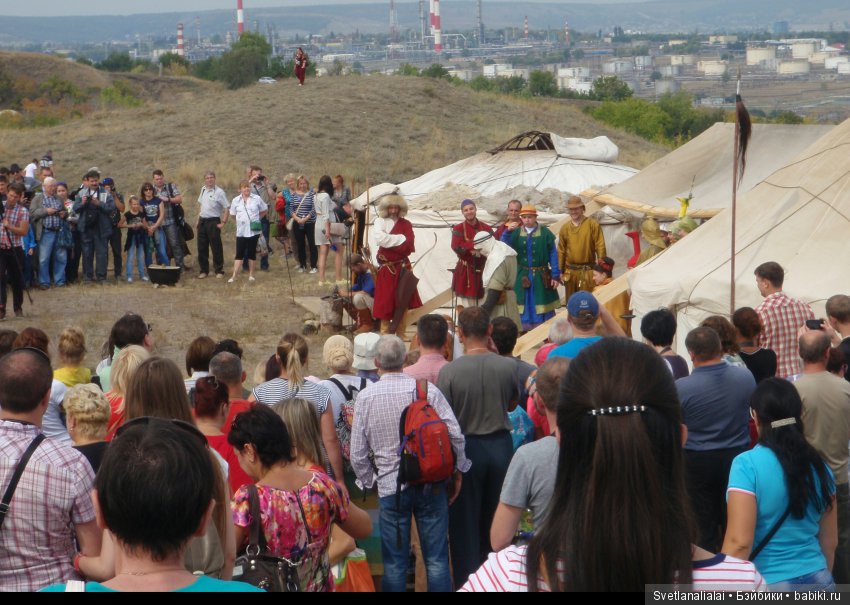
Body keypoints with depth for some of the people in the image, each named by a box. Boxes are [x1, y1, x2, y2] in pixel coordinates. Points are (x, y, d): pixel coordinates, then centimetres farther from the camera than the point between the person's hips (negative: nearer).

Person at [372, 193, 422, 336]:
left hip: (403, 268, 1)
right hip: (386, 269, -1)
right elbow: (379, 238, -16)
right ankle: (385, 335, 8)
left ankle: (401, 335, 7)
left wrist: (388, 243, -13)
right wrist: (400, 239, -12)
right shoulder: (380, 222, 3)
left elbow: (408, 247, -6)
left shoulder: (406, 224, 7)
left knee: (402, 303, 1)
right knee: (385, 302, -1)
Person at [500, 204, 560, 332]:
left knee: (542, 307, 5)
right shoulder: (516, 232, 3)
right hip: (522, 276, 2)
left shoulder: (544, 232, -5)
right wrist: (507, 232, -21)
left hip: (541, 277, -2)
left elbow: (553, 254, -4)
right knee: (524, 307, 7)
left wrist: (555, 275, -7)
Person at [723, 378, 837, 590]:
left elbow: (739, 542, -19)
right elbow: (830, 541, 12)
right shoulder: (819, 466, 3)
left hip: (768, 587, -5)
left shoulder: (747, 465, -14)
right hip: (818, 582, 5)